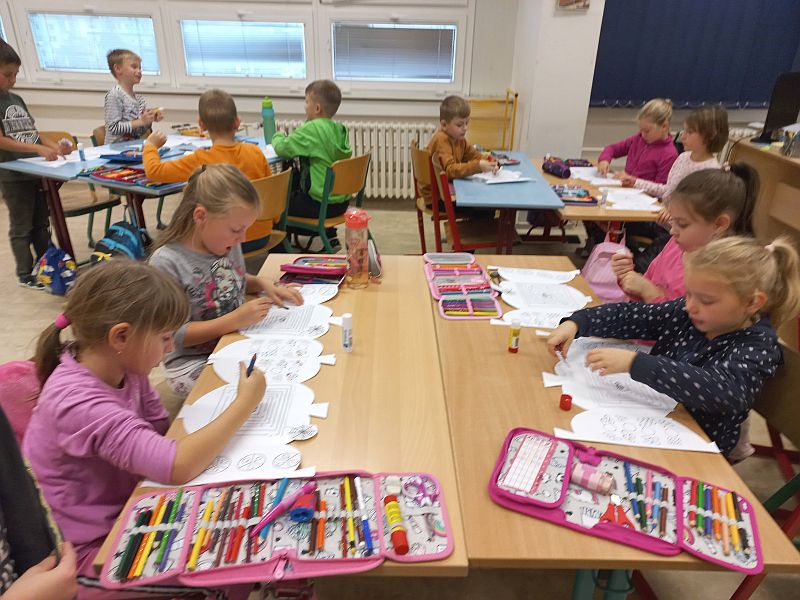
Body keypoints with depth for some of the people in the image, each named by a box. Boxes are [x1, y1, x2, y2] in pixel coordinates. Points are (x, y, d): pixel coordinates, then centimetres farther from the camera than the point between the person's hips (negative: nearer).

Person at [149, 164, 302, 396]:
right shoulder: (166, 263, -19)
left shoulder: (227, 243, 0)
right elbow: (175, 336, -19)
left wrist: (263, 285, 0)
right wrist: (235, 319, -26)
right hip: (193, 362, -7)